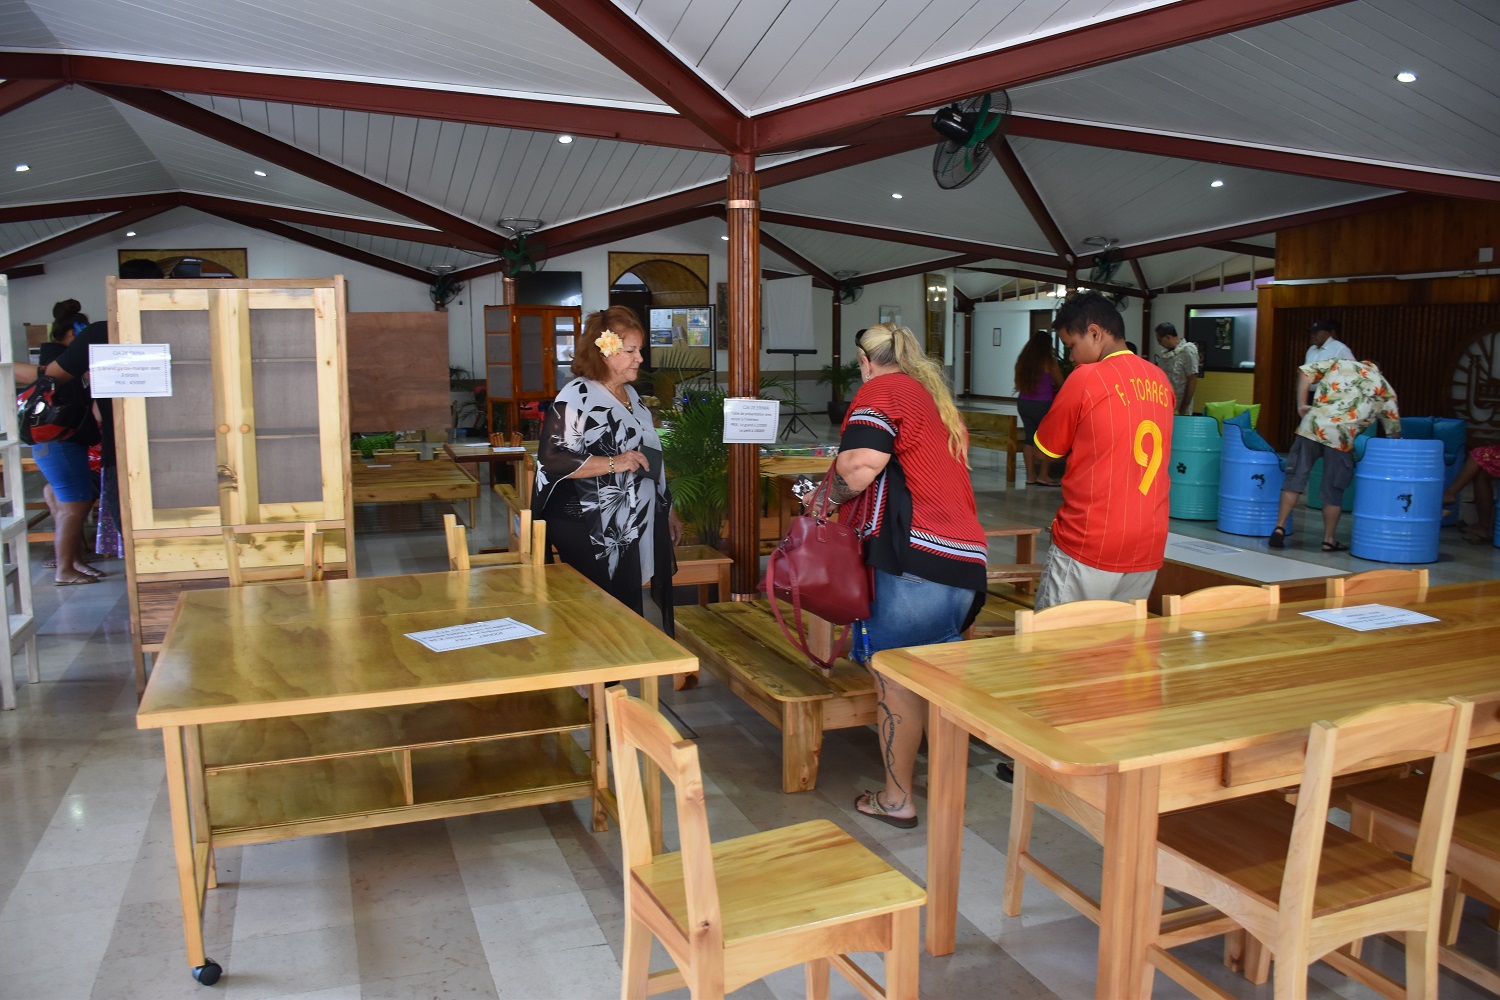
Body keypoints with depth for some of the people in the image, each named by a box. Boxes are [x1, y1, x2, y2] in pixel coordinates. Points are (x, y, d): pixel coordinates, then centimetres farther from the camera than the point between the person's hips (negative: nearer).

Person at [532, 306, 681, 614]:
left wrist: (667, 511, 23)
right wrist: (614, 463, -23)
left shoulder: (630, 395, 15)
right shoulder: (577, 397, -11)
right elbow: (551, 459, -20)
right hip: (590, 537, -8)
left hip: (632, 532, 8)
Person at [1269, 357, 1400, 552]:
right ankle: (1329, 540, 20)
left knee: (1295, 478, 8)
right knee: (1333, 490, 10)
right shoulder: (1385, 390, 18)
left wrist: (1301, 404, 11)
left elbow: (1305, 371, 8)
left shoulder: (1341, 363, 20)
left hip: (1311, 426, 1)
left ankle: (1279, 528, 3)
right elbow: (1394, 430, 19)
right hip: (1341, 437, -1)